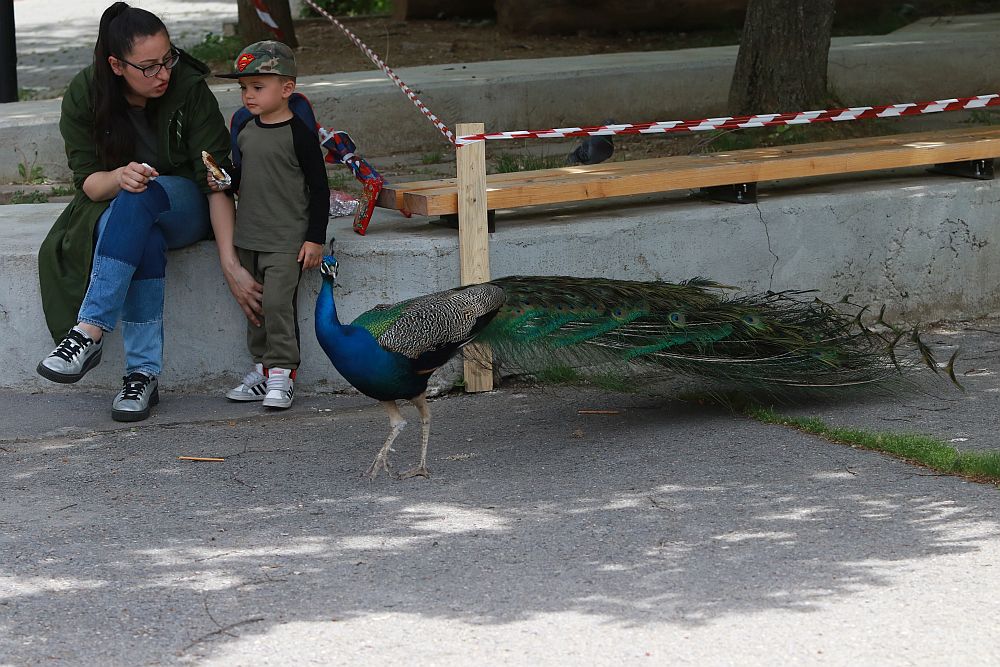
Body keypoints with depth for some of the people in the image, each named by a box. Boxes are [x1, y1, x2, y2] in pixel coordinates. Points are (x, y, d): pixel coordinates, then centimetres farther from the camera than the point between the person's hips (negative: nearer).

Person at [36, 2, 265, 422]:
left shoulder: (189, 89, -18)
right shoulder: (84, 95, -11)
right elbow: (86, 179, -8)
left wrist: (230, 264, -28)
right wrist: (119, 177, -33)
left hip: (184, 205, -2)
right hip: (114, 210, 2)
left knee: (139, 199, -37)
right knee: (146, 242, -35)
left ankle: (88, 332, -43)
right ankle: (142, 374, -36)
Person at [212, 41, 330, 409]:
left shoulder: (299, 134, -12)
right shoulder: (245, 130, 9)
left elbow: (319, 187, -10)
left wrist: (315, 238, -12)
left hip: (286, 240, -7)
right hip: (249, 237, 7)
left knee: (278, 302, -14)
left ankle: (282, 372, -6)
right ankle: (263, 368, 20)